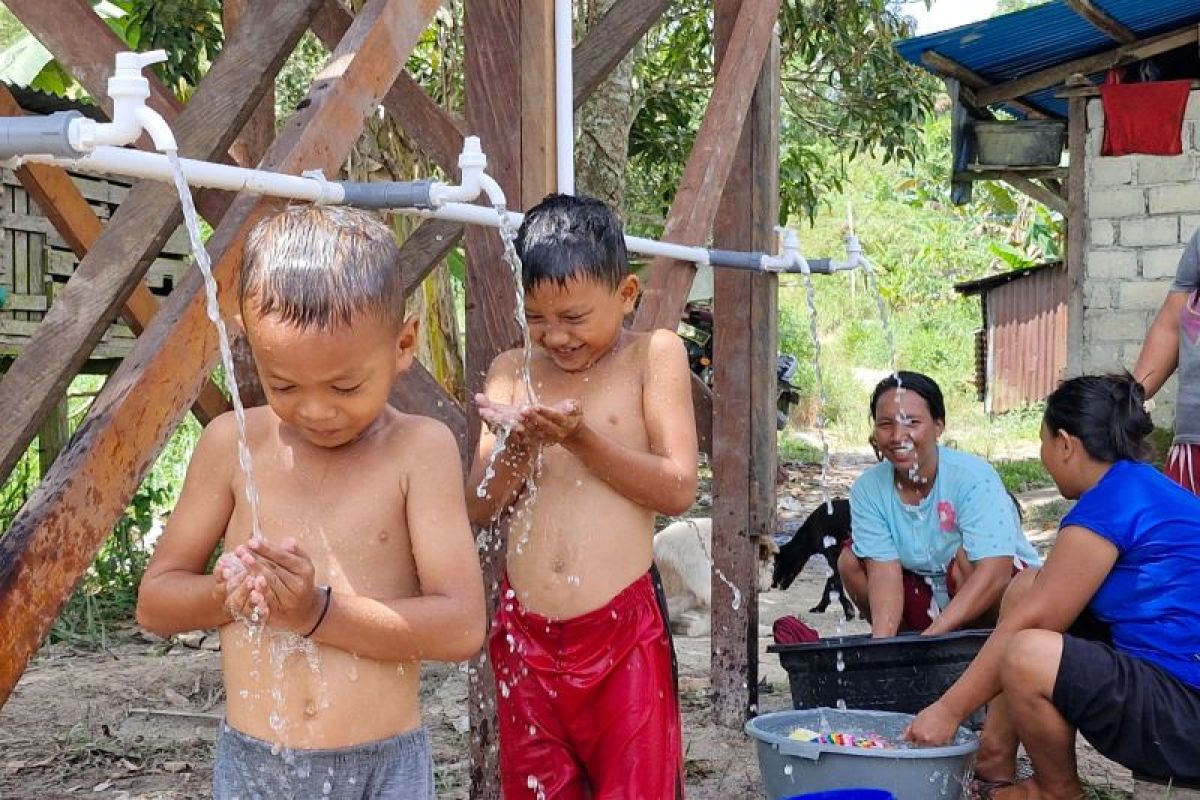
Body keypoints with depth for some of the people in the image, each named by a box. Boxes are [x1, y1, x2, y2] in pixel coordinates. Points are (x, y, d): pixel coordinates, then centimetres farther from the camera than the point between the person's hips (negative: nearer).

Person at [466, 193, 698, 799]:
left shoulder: (653, 356, 0)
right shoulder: (512, 372, 9)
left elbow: (678, 489, -7)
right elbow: (479, 508, 6)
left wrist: (580, 436, -17)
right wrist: (519, 446, -13)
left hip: (624, 633, -3)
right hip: (526, 634, 4)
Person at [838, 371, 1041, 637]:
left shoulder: (972, 477, -26)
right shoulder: (868, 490, -11)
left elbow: (996, 572, -34)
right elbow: (885, 571, -17)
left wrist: (930, 636, -40)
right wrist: (881, 641, -36)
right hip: (929, 601, 5)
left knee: (965, 557, -32)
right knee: (850, 560, -10)